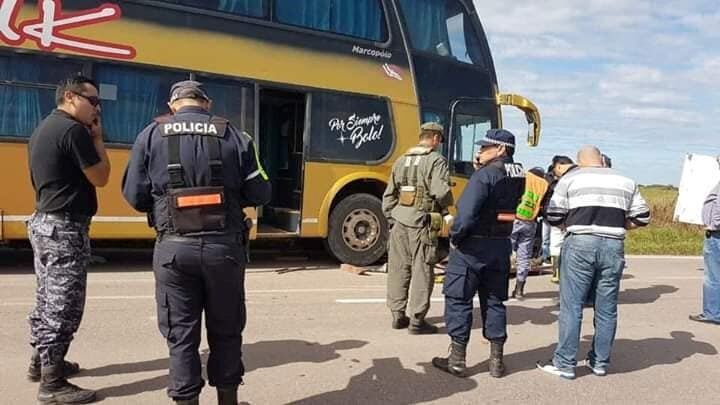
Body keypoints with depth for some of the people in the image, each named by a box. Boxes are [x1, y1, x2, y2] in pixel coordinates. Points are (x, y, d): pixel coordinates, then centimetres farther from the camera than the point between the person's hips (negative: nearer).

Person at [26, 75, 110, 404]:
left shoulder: (43, 129, 15)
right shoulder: (73, 130, -16)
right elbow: (100, 178, -11)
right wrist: (98, 139, -4)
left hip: (43, 222, 11)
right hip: (66, 229, -10)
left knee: (47, 300, 20)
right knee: (62, 307, -5)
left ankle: (41, 362, 34)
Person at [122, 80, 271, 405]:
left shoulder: (152, 135, 3)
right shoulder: (233, 135, 2)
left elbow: (134, 196, 3)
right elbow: (260, 194, 3)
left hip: (174, 247, 0)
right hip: (224, 245, 1)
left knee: (181, 333, 10)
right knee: (225, 330, 17)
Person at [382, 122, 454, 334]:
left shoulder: (401, 161, 15)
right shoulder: (436, 160, -6)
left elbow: (389, 195, 15)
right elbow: (441, 191, -18)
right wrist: (447, 205, 3)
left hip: (399, 220, 6)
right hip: (422, 222, -6)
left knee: (398, 269, 12)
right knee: (421, 271, 0)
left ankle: (398, 315, 20)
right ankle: (416, 320, 4)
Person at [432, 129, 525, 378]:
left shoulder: (485, 174, -17)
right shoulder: (519, 177, 5)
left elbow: (466, 213, -25)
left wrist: (455, 237, -8)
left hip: (472, 246, -7)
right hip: (501, 246, 7)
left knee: (458, 300, 5)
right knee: (494, 302, 14)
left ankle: (457, 360, 11)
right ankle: (497, 360, 19)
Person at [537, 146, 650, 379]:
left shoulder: (571, 179, 4)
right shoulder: (626, 182, 14)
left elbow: (554, 217, 0)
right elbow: (642, 218, 12)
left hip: (580, 245, -3)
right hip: (614, 246, 3)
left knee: (571, 306, 3)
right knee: (606, 308, 12)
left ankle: (565, 364, 8)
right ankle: (600, 362, 23)